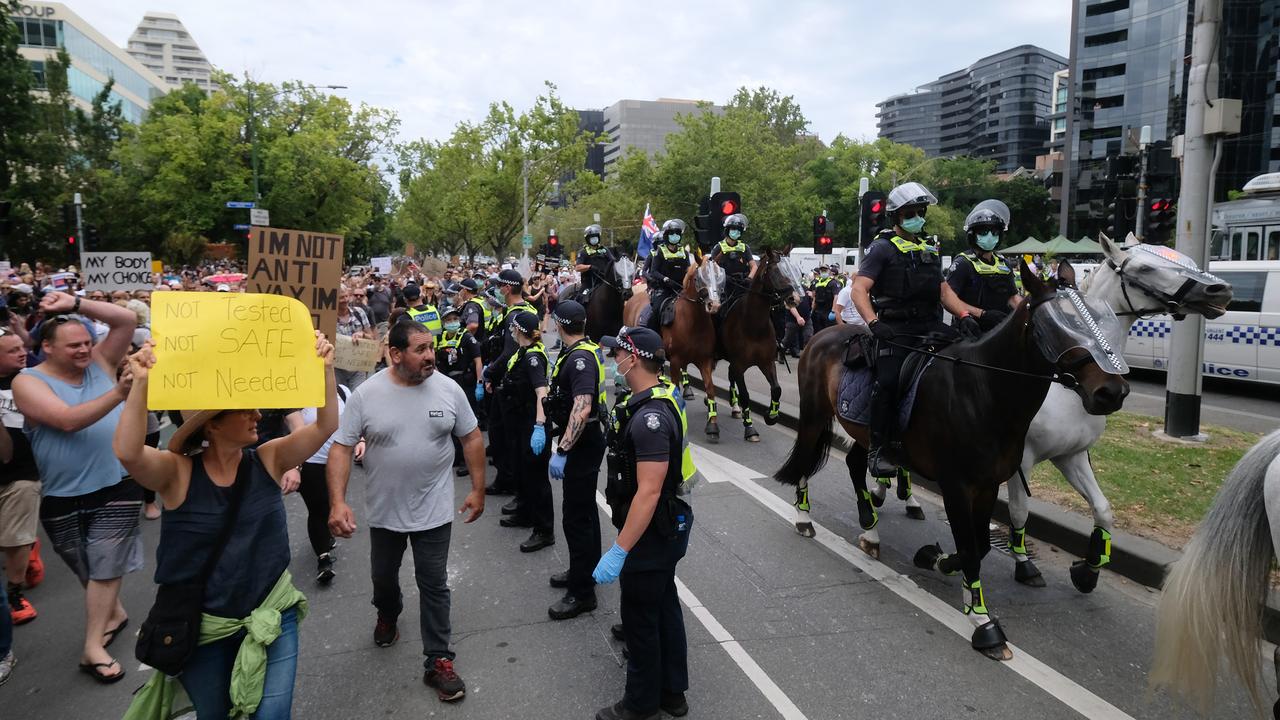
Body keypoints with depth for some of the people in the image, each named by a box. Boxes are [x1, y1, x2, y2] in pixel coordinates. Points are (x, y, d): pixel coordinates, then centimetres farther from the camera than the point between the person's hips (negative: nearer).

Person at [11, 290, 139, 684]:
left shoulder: (99, 362, 3)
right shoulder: (28, 382, -9)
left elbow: (127, 319, -3)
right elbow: (68, 420, -26)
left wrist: (75, 304, -11)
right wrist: (118, 394, -37)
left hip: (117, 486, 1)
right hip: (64, 496, -1)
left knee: (106, 567, 0)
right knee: (89, 570, 16)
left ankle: (92, 646, 8)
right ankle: (114, 613, 39)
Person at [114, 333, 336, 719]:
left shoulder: (268, 460, -7)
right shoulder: (178, 472, -13)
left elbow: (325, 426, -17)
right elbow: (127, 451, -32)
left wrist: (325, 369, -29)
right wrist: (141, 385, -41)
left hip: (271, 614, 1)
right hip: (202, 625, -1)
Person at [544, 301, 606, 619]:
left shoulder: (580, 357, -23)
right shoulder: (588, 349, 7)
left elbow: (582, 408, -32)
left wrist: (562, 451, -31)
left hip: (583, 444, -10)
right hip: (585, 440, 10)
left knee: (576, 516, -3)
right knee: (585, 509, 21)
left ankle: (581, 592, 6)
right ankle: (585, 571, 36)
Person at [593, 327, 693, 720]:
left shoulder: (650, 416, -29)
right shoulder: (663, 396, 3)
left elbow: (648, 492, -31)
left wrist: (619, 551, -29)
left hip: (651, 533, -10)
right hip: (668, 526, 10)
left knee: (640, 618, 7)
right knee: (665, 606, 21)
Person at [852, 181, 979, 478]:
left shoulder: (929, 249, 23)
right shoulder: (883, 248, 2)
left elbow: (944, 290, 22)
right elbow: (859, 290, -9)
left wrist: (964, 315, 3)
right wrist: (873, 323, -25)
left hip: (930, 325, 6)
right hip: (897, 328, -6)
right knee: (889, 382, -20)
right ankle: (877, 451, -10)